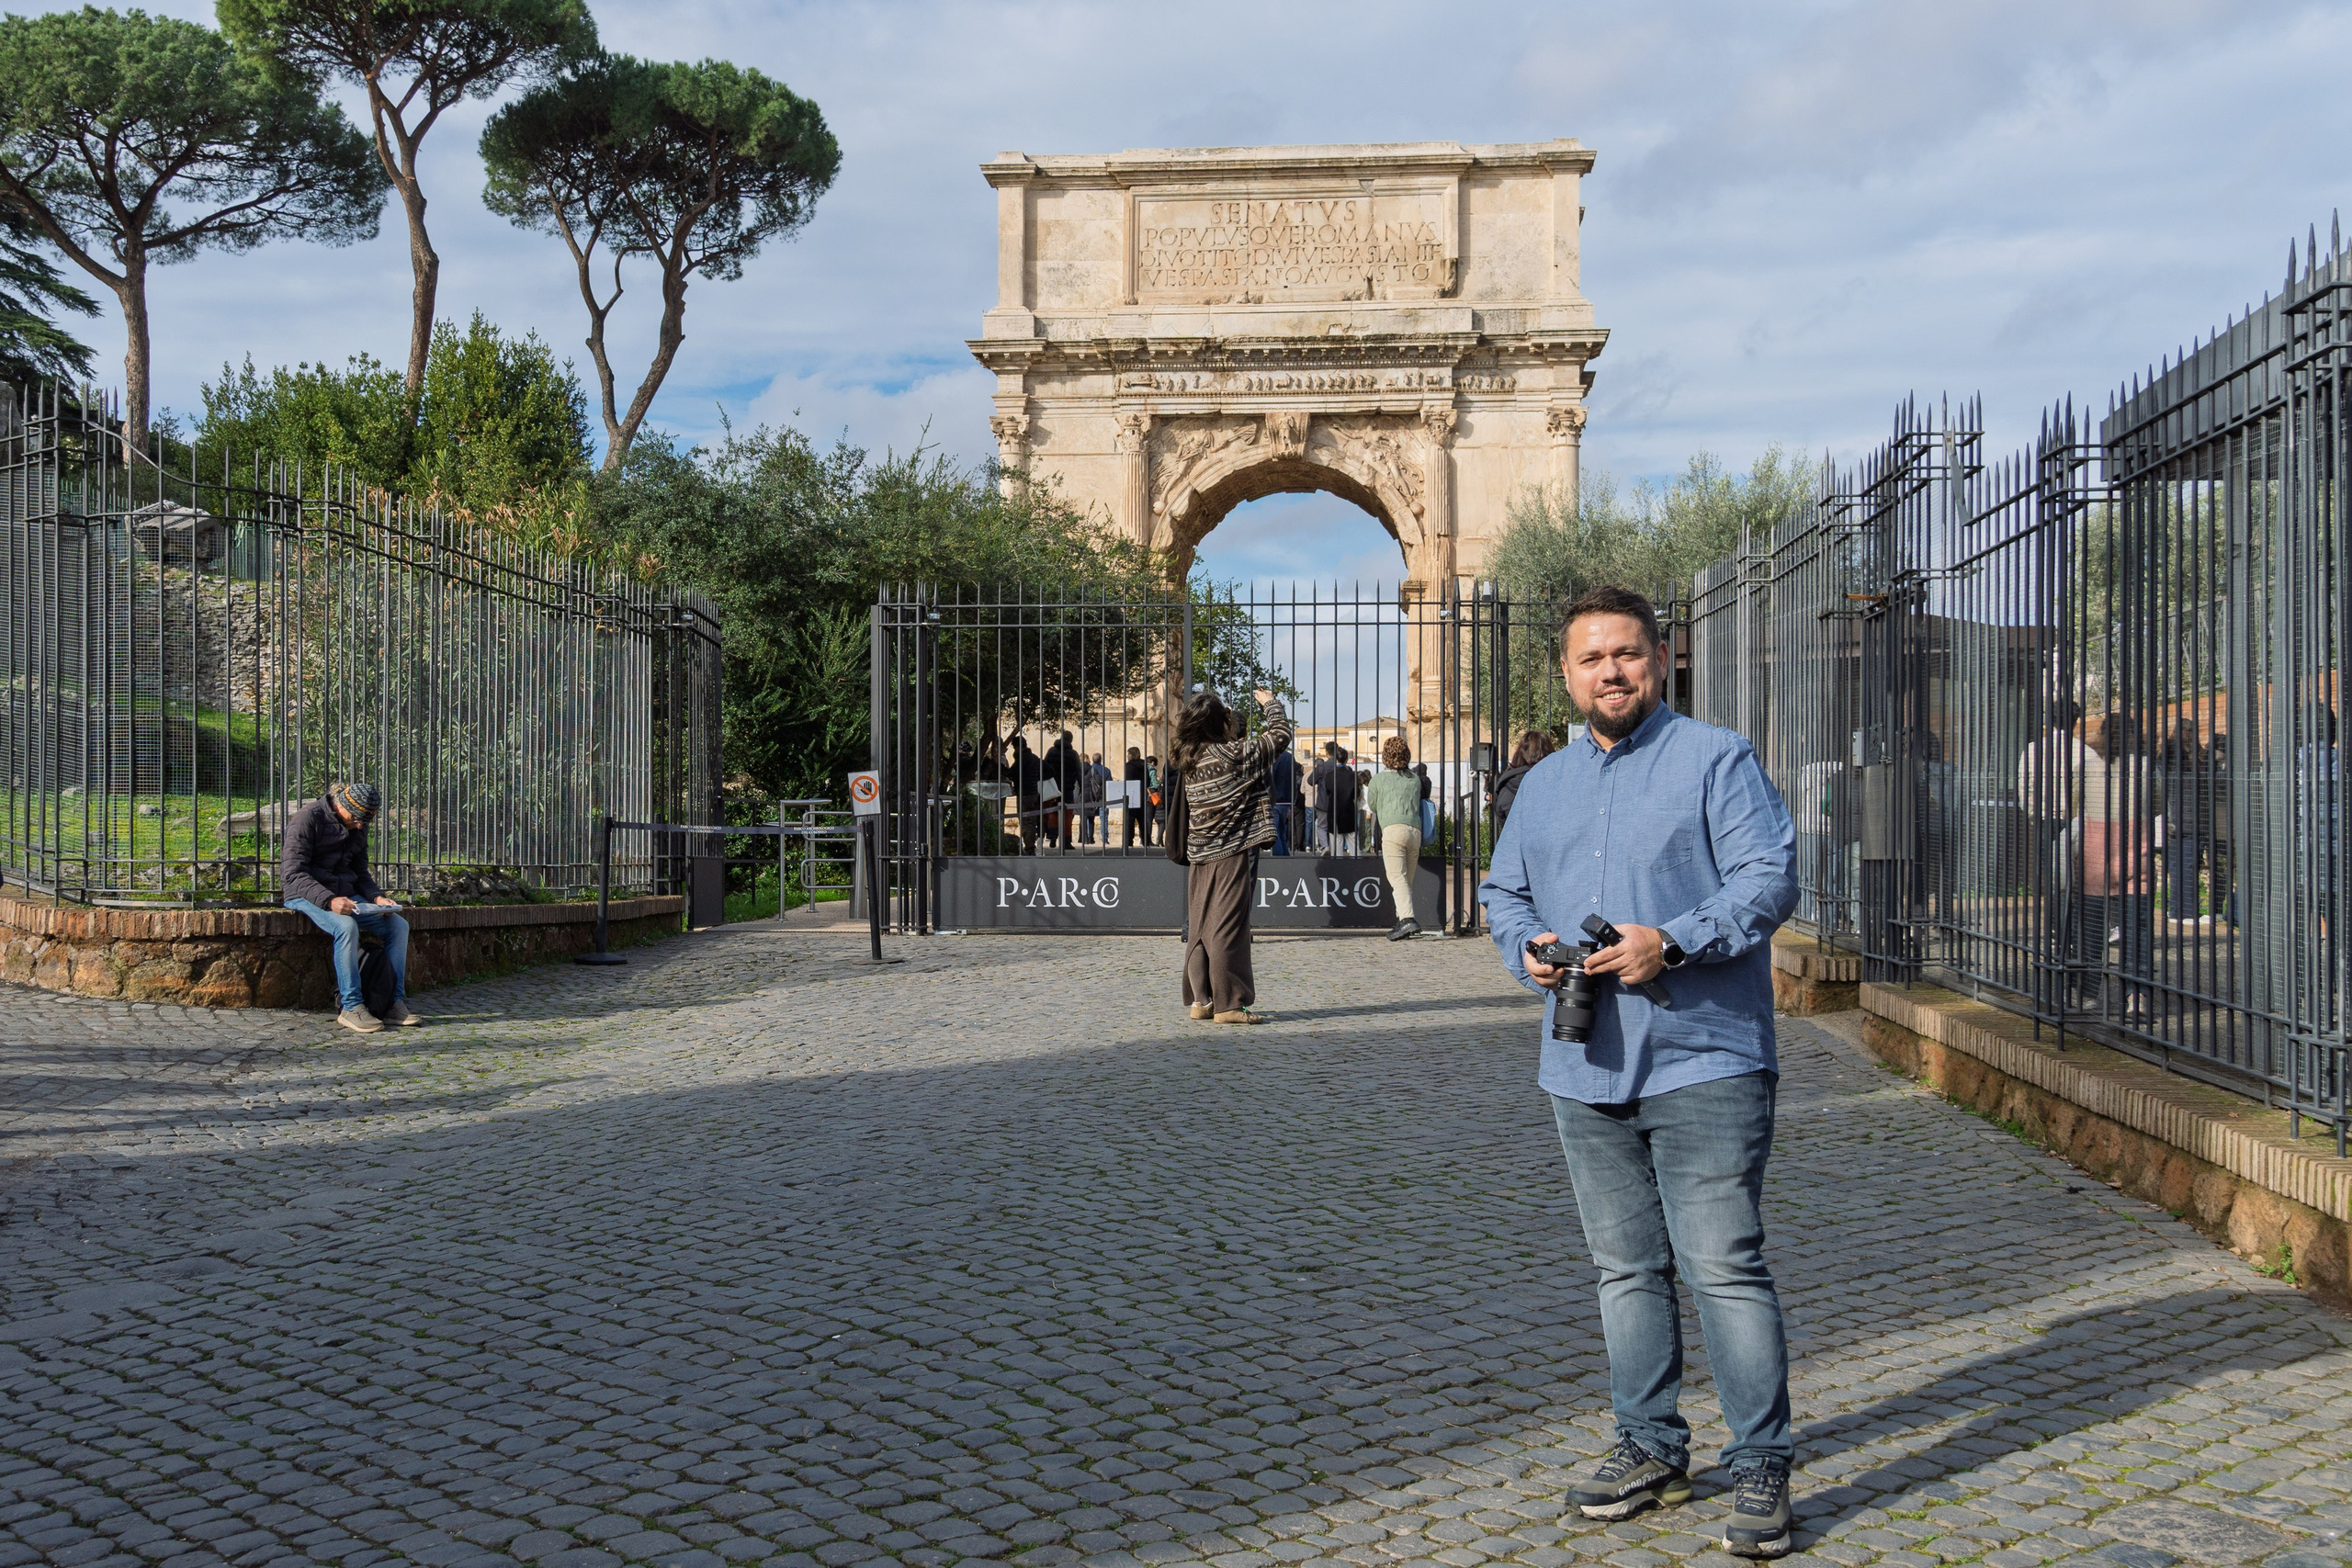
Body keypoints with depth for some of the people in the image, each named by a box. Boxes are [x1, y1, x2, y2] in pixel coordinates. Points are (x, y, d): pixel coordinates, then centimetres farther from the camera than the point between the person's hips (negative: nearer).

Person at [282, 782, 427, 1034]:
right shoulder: (308, 818, -12)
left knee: (399, 925, -11)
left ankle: (396, 1003, -11)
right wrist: (328, 900, -33)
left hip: (345, 895, 7)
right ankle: (351, 1007, -28)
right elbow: (293, 873, -19)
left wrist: (376, 897, -6)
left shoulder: (358, 828, 10)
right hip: (306, 897, -7)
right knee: (346, 926, -36)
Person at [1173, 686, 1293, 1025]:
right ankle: (1227, 1003, -3)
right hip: (1232, 854, -7)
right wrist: (1270, 704, 12)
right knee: (1228, 928, -5)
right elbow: (1280, 736, -4)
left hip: (1199, 855, 7)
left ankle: (1199, 999, 15)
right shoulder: (1234, 755, -14)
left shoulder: (1188, 760, 5)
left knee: (1200, 926, 10)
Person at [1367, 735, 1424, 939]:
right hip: (1415, 830, 5)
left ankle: (1408, 919, -30)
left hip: (1393, 829, -4)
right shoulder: (1415, 780, 23)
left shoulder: (1378, 780, 13)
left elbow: (1372, 806, 25)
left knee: (1397, 878, -13)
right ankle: (1403, 920, 9)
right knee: (1407, 880, 12)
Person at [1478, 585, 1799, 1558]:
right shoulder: (1543, 784, 16)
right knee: (1626, 1267, 13)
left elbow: (1769, 878, -11)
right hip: (1587, 1070, 6)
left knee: (1725, 1267, -4)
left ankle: (1761, 1464, 9)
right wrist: (1526, 949, 0)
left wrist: (1672, 943, -22)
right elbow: (1503, 891, 21)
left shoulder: (1717, 760, -2)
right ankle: (1651, 1448, 26)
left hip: (1703, 1065, -6)